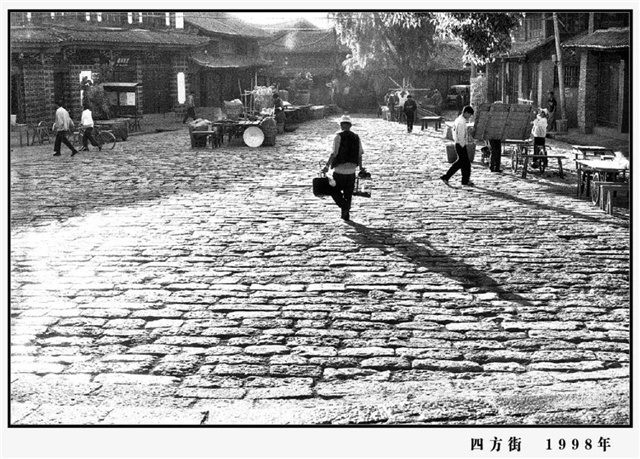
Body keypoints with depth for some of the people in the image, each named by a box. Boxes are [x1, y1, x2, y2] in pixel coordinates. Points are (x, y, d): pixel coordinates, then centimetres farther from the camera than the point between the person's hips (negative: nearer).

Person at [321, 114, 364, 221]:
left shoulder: (338, 136, -8)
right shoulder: (356, 137, 6)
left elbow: (334, 153, -16)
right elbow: (360, 154, 8)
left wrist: (327, 166, -15)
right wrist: (361, 168, 20)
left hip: (339, 170, -4)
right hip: (352, 170, 4)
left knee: (335, 190, 9)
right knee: (348, 193, 13)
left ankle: (344, 206, -11)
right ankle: (345, 214, 16)